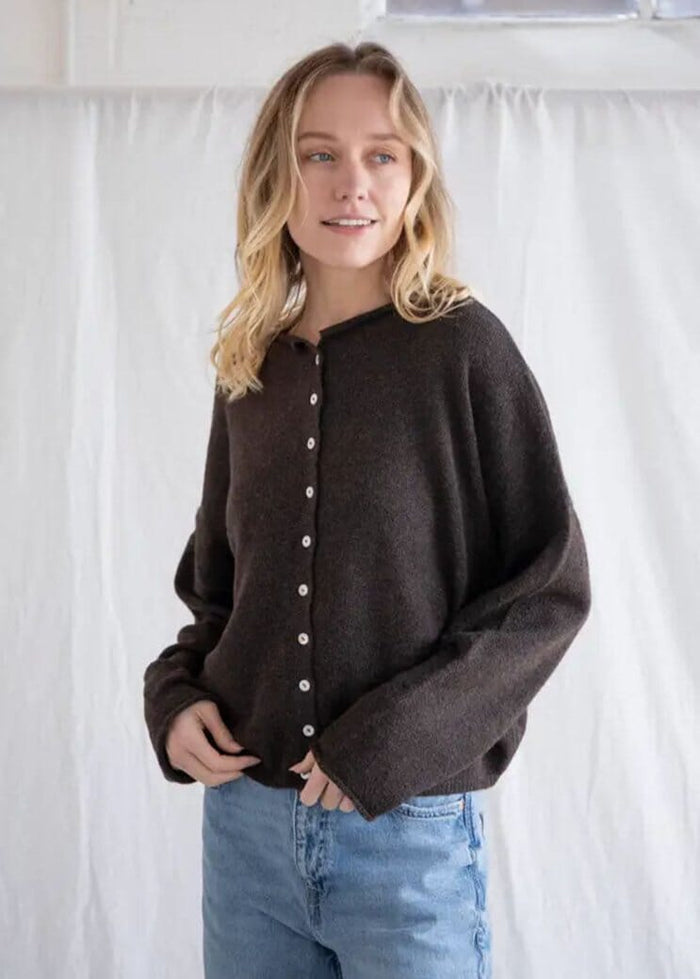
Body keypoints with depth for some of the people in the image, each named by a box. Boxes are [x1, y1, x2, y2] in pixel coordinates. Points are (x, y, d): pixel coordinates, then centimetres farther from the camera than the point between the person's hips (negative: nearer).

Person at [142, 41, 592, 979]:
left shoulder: (463, 347, -8)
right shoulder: (250, 370, 6)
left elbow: (551, 587, -8)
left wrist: (392, 743, -15)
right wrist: (176, 696, -2)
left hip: (410, 827, -4)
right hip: (245, 819, 4)